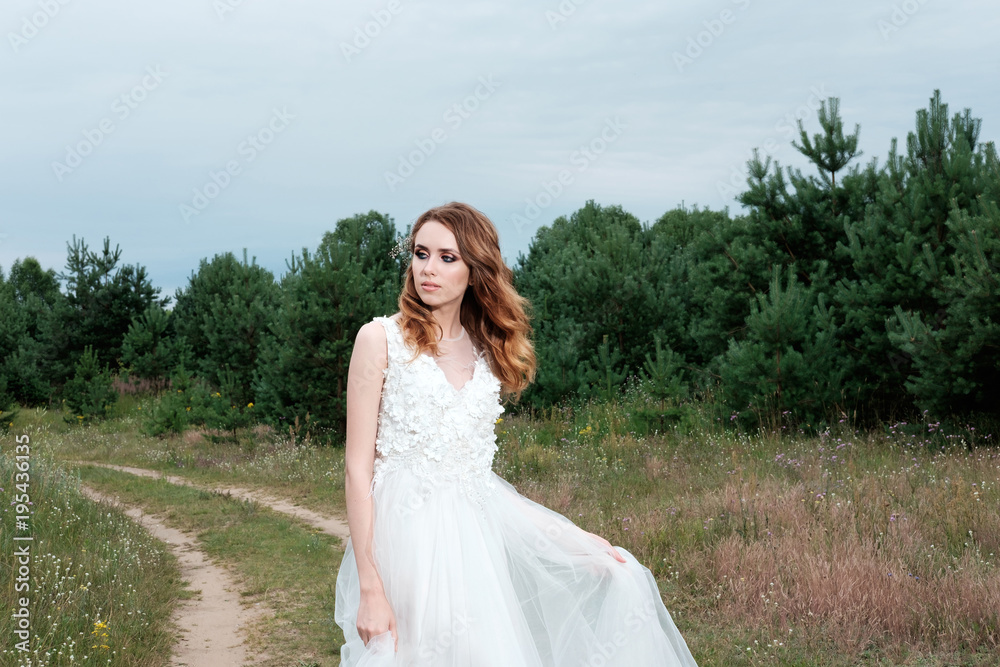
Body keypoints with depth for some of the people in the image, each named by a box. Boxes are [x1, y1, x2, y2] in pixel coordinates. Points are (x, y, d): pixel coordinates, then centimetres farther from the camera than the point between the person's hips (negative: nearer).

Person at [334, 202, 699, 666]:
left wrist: (574, 537, 8)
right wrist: (369, 588, -14)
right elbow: (358, 469, -8)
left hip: (476, 536, 5)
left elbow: (475, 475, 12)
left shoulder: (485, 351, 11)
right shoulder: (381, 339, -4)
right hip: (407, 537, -5)